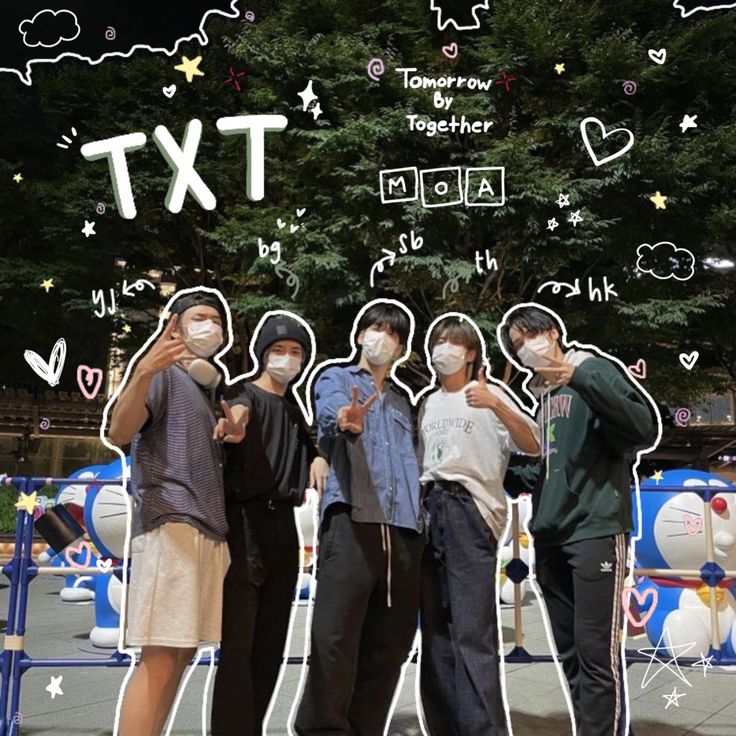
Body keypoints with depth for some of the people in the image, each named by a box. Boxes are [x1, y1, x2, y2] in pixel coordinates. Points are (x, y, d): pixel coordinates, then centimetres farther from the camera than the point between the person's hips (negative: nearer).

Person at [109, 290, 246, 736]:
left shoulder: (210, 387, 25)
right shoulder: (163, 374, 1)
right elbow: (119, 433, -16)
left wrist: (232, 437, 7)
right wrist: (143, 371, -32)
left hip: (210, 531, 9)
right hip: (171, 524, -9)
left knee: (183, 652, 10)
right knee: (160, 657, -13)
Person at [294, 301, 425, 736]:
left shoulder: (402, 401, 27)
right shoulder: (336, 378, 11)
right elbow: (331, 410, -14)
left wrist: (422, 519, 8)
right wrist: (346, 418, -38)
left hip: (404, 529, 5)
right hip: (351, 521, -5)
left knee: (389, 644, 5)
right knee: (335, 636, -10)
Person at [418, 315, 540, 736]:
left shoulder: (488, 394, 1)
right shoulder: (428, 403, 18)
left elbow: (532, 447, -12)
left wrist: (497, 405, -24)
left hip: (470, 510, -6)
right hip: (429, 510, 6)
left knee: (472, 632, -11)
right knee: (435, 630, 10)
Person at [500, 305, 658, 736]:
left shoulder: (594, 371, 0)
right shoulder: (538, 396, 18)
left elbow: (646, 430, -15)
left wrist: (581, 378, -19)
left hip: (596, 530, -7)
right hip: (550, 538, 7)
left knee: (597, 652, -8)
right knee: (571, 654, 10)